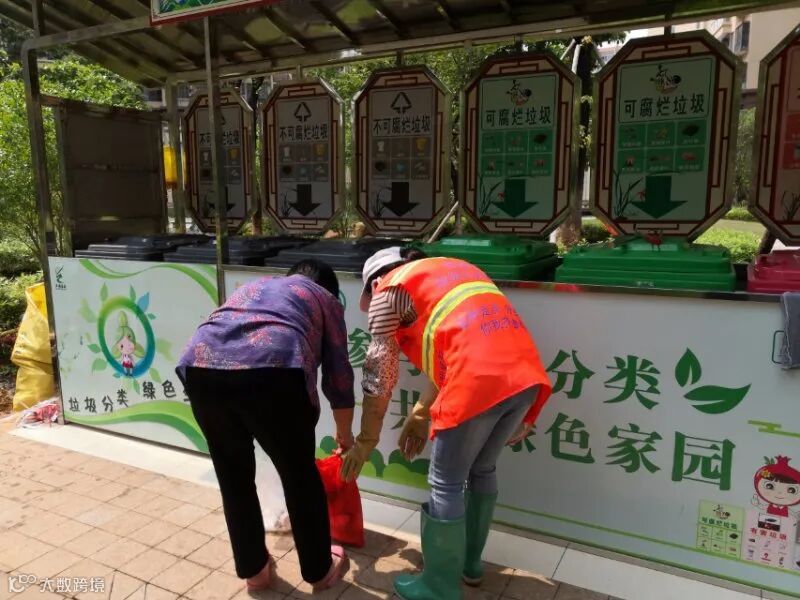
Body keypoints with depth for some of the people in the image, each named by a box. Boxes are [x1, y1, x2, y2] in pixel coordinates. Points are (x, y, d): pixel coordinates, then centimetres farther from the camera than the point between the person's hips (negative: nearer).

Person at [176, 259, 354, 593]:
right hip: (272, 369, -4)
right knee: (300, 478, 19)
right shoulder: (326, 299, 27)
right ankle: (319, 570, 37)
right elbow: (338, 376, 26)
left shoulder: (253, 287, 39)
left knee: (234, 477, 24)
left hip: (201, 368, 4)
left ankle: (254, 570, 40)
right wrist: (345, 435, 42)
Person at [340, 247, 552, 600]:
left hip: (481, 381, -8)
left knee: (446, 484, 10)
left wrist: (364, 443, 17)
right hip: (527, 374, 8)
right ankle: (470, 564, 42)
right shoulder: (450, 270, 32)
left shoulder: (388, 288, 10)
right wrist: (420, 416, 34)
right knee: (482, 471, 25)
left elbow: (380, 377, 7)